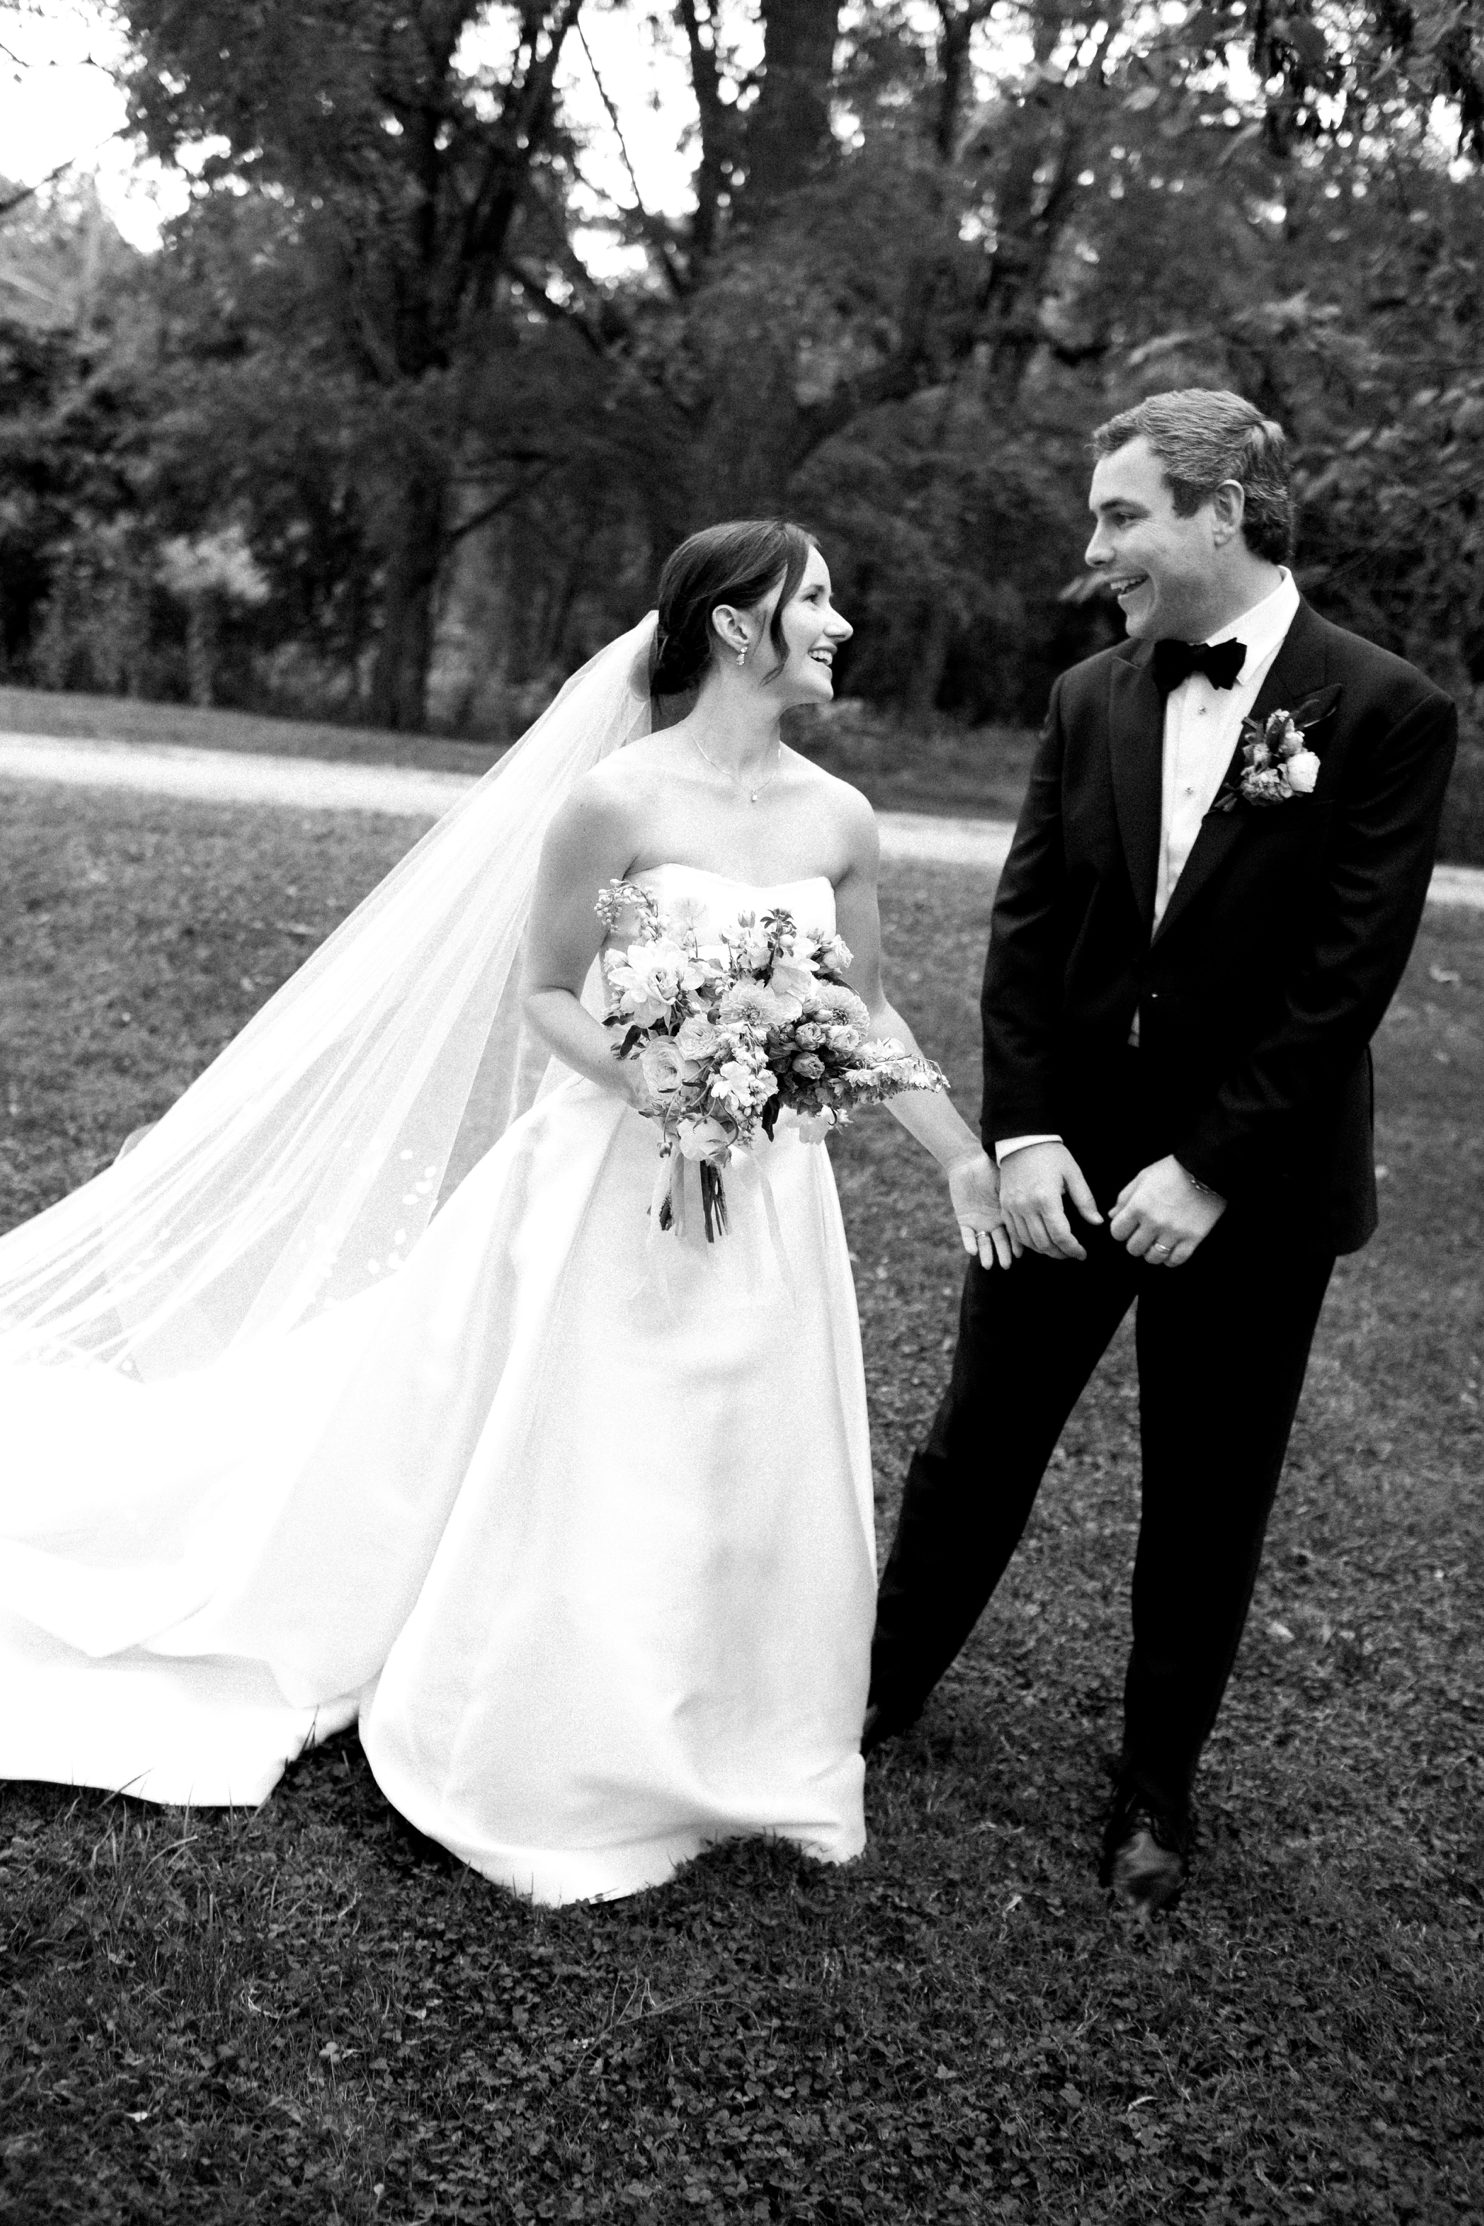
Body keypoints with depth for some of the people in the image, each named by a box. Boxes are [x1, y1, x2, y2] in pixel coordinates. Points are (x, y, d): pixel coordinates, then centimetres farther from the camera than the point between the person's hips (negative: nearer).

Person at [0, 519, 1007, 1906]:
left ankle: (722, 1760, 36)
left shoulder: (838, 820, 1)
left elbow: (866, 1012, 11)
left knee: (756, 1492, 13)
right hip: (618, 1182, -5)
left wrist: (966, 1157, 11)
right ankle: (550, 1780, 29)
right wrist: (651, 1079, -22)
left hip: (769, 1199, 5)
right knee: (588, 1490, 7)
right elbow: (542, 996, -6)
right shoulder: (613, 801, -13)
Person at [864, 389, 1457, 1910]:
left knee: (1207, 1499, 11)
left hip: (1248, 1184, -3)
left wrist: (1210, 1171, -17)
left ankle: (1157, 1786, 29)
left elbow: (1348, 974, -15)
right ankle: (884, 1685, 34)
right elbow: (1025, 926, 1)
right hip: (1067, 1153, 3)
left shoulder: (1384, 713, -11)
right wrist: (1022, 1132, -9)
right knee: (979, 1439, 14)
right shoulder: (1089, 699, 2)